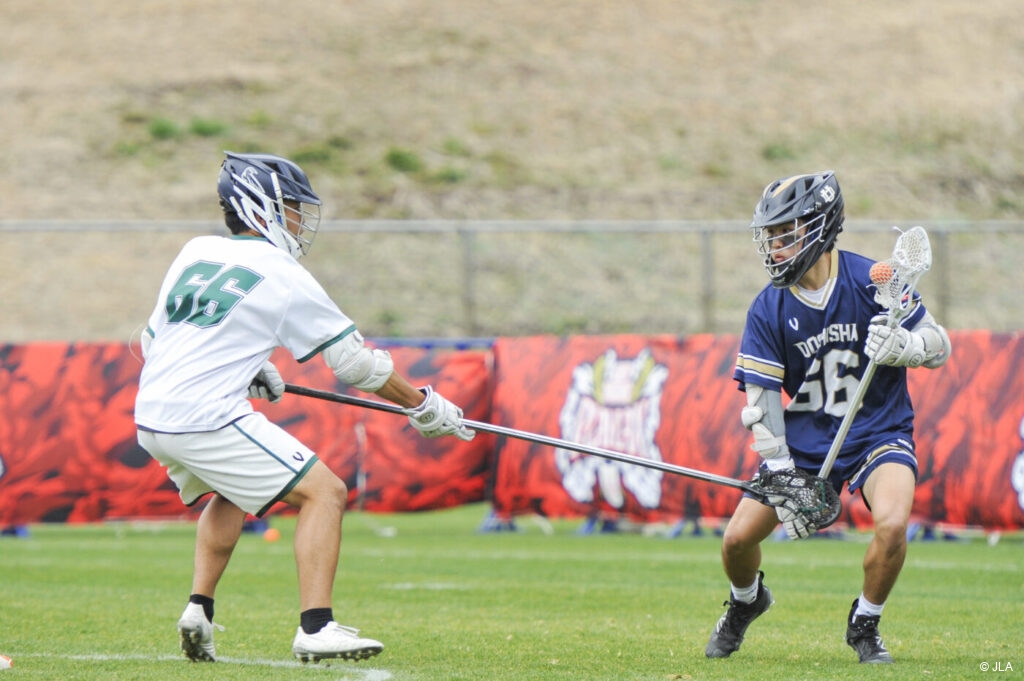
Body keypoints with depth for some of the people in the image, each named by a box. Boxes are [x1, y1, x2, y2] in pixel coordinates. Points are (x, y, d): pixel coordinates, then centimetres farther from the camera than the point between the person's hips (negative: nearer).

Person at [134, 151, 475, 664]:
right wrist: (423, 405, 14)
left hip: (150, 417, 8)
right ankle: (315, 629, -13)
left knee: (231, 496, 33)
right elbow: (354, 361, 2)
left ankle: (199, 608, 18)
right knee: (325, 492, -2)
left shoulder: (195, 252, 15)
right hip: (207, 419, -8)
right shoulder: (283, 276, -3)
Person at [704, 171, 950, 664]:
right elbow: (761, 402, -8)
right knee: (738, 537, -5)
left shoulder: (872, 281, -14)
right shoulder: (768, 309, -9)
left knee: (892, 522, -29)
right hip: (804, 438, 2)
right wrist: (782, 480, -15)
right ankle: (746, 602, 33)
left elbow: (939, 344, -8)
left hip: (878, 431, -2)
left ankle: (864, 626, -1)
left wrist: (900, 346, -31)